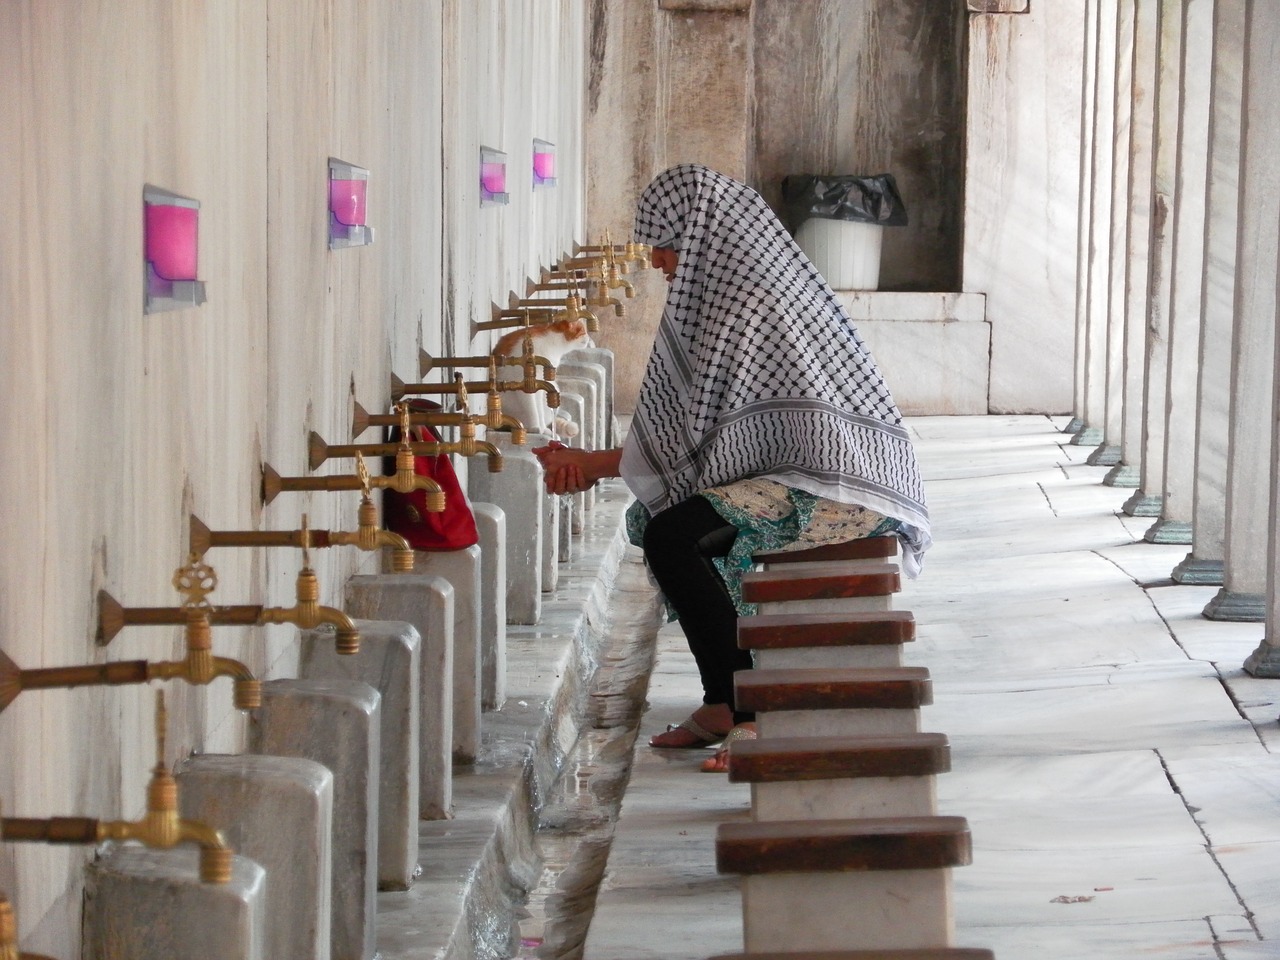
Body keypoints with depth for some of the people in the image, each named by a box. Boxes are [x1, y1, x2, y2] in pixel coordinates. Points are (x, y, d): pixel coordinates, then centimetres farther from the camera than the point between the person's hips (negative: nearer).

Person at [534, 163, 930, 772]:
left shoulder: (747, 305, -18)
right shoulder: (756, 282, 13)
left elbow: (698, 438, -16)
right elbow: (709, 423, 16)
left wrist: (589, 465, -3)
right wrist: (591, 463, 9)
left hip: (840, 487, -11)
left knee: (672, 537, -22)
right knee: (657, 518, 17)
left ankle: (754, 716, -14)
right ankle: (721, 705, 18)